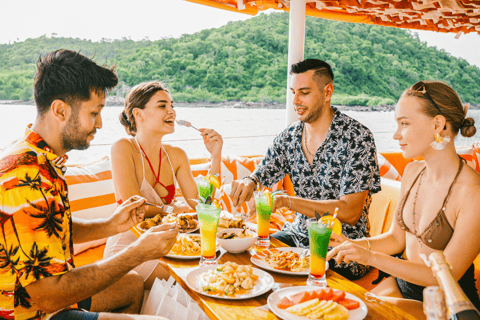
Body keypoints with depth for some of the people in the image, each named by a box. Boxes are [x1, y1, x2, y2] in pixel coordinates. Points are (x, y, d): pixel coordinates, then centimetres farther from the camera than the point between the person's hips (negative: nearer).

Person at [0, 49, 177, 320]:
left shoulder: (43, 160, 3)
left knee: (133, 284, 26)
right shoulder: (26, 179, -31)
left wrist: (111, 226, 0)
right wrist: (139, 252, -26)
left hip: (45, 288, 10)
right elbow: (46, 297, -31)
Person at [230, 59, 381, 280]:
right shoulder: (288, 137, 3)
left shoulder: (358, 138, -15)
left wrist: (288, 201, -29)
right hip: (298, 235, 6)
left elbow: (349, 213, -21)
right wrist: (248, 183, -18)